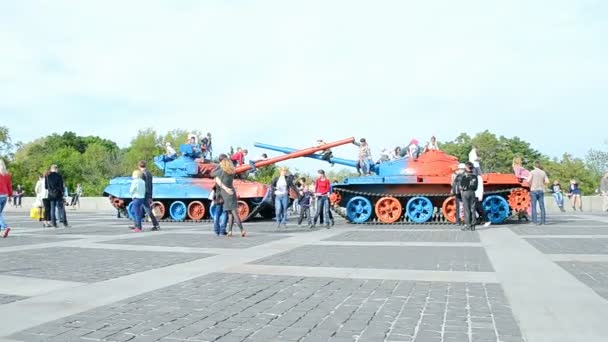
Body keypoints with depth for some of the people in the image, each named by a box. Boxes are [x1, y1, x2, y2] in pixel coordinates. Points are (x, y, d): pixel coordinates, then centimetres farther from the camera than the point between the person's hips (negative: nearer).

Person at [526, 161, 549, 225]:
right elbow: (547, 181, 2)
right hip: (541, 190, 3)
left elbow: (528, 180, -15)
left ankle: (535, 221, -4)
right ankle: (542, 221, 7)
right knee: (542, 206, 7)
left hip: (534, 190, -3)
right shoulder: (543, 173, 6)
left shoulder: (532, 172, -5)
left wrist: (530, 184, 6)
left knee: (534, 206, -1)